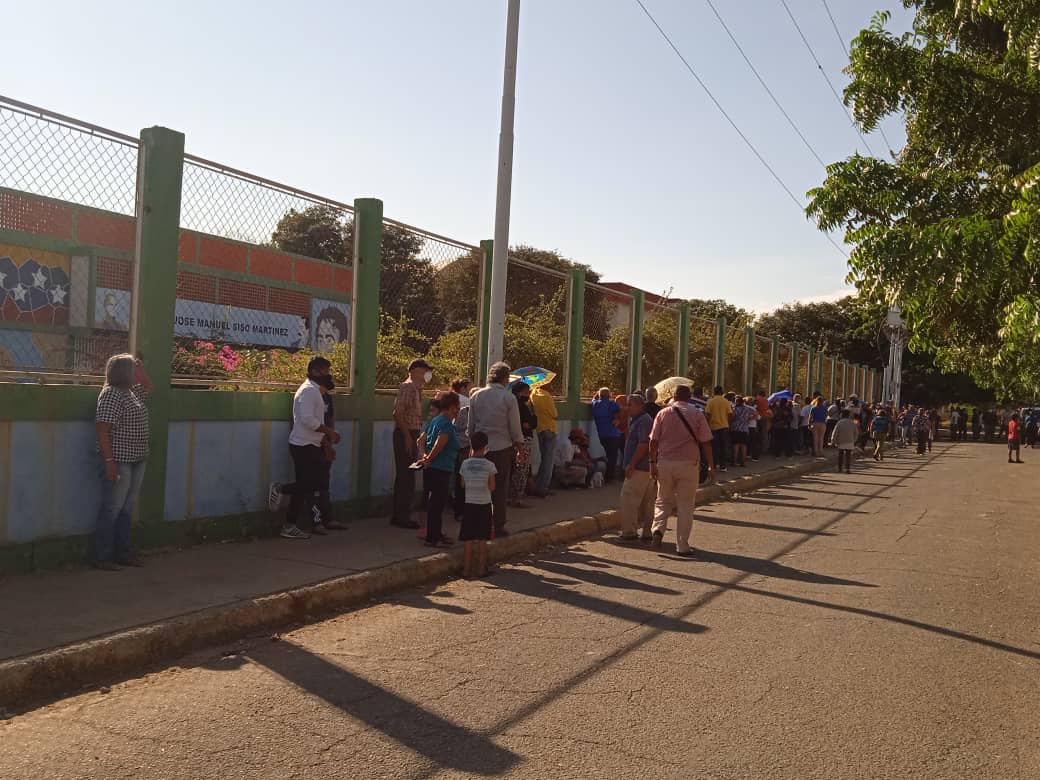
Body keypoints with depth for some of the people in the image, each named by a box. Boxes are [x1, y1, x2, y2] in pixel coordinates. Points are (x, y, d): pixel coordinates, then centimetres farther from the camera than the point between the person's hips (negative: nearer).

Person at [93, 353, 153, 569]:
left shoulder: (132, 393, 12)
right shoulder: (111, 395, -15)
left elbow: (148, 387, 35)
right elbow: (102, 430, -19)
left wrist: (141, 370, 14)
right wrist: (109, 461, -24)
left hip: (137, 461, 9)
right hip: (119, 461, -9)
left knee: (127, 509, 14)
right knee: (111, 509, -3)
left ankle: (122, 552, 23)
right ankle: (100, 556, 5)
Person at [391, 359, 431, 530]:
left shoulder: (416, 388, 17)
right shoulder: (407, 387, -12)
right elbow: (398, 413, -21)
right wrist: (407, 436, -22)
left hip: (411, 434, 10)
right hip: (405, 434, -10)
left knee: (407, 476, 13)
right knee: (405, 475, -6)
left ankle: (399, 515, 20)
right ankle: (401, 516, -1)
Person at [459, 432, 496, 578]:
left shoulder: (465, 464, -4)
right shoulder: (489, 465, -8)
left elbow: (463, 484, 4)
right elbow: (492, 487, -5)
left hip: (469, 503, 1)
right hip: (484, 504, -1)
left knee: (468, 539, 6)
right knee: (482, 540, 6)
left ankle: (466, 569, 9)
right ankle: (481, 569, 10)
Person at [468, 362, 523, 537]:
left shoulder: (476, 396, 3)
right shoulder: (509, 398, -9)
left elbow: (471, 425, 9)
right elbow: (515, 426, -4)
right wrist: (519, 444, 10)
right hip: (502, 447, -3)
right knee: (500, 489, 5)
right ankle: (498, 526, 8)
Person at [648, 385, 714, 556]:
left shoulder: (663, 413, 2)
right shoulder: (697, 415, 1)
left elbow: (653, 441, -1)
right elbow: (706, 443, -1)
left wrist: (652, 463, 4)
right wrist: (711, 465, 4)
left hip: (665, 463, 1)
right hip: (688, 464, -1)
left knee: (663, 500, 16)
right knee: (685, 505, 7)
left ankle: (658, 528, -8)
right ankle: (682, 546, 8)